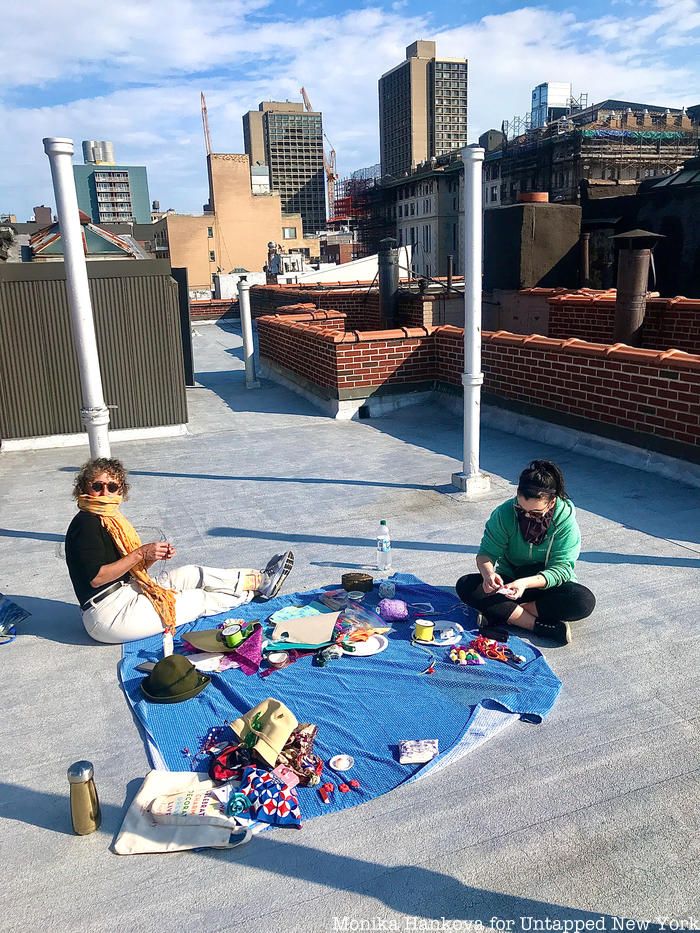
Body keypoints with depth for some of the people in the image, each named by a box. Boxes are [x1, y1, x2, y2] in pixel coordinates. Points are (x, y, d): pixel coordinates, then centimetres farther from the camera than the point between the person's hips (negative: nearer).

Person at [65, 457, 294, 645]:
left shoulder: (108, 519, 14)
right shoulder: (86, 523, -14)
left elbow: (133, 569, 13)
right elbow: (96, 577, -22)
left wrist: (153, 557, -6)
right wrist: (141, 554, -21)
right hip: (109, 614, -8)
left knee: (191, 574, 2)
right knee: (200, 599, -1)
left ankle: (260, 579, 10)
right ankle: (258, 588, 16)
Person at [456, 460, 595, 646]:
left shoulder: (565, 520, -20)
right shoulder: (504, 513, -16)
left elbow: (561, 569, -23)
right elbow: (486, 553, -14)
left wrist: (526, 583, -41)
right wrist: (488, 573, -39)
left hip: (547, 585, -1)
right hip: (508, 582, 1)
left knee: (585, 601, -32)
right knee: (465, 586, -26)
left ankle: (501, 614, -27)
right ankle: (541, 626, -29)